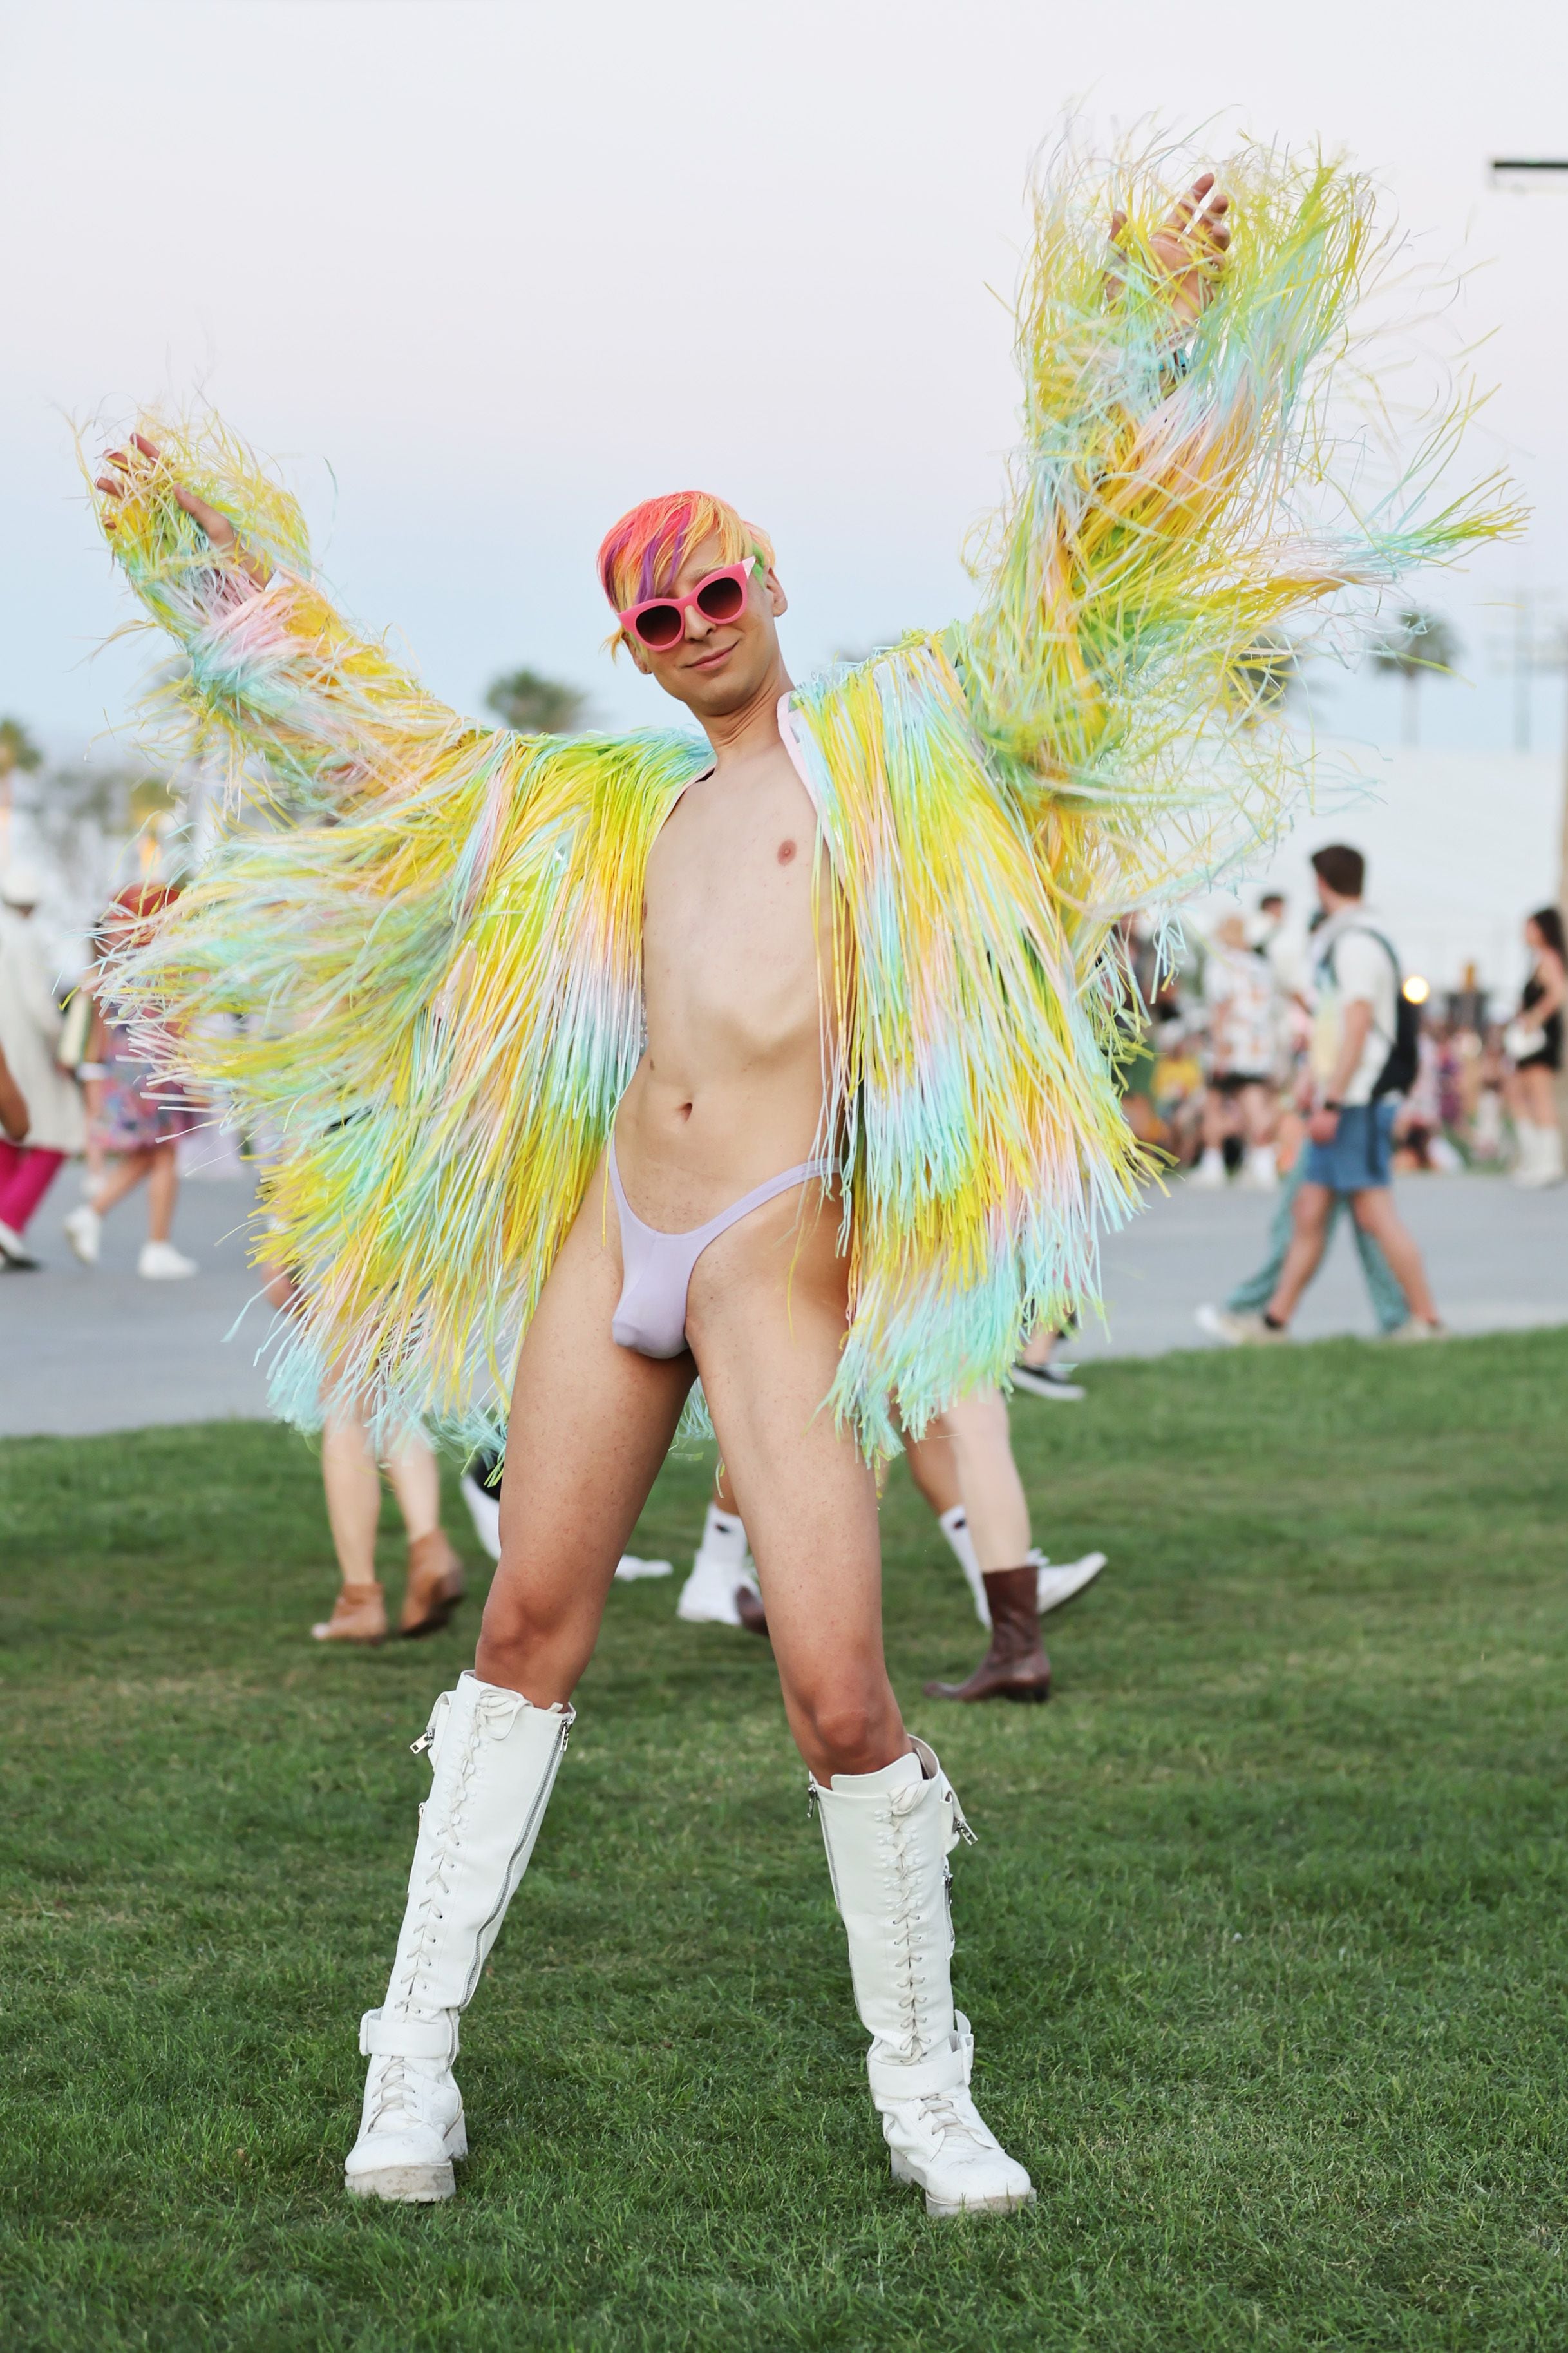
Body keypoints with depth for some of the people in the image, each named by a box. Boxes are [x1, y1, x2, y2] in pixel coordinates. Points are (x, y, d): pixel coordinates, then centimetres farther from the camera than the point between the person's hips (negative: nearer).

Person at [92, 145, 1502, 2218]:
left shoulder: (886, 742, 6)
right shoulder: (618, 808, 19)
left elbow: (1052, 604, -4)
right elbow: (388, 740, 27)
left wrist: (1138, 334, -13)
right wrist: (222, 551, 32)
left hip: (778, 1257, -5)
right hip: (610, 1232, 5)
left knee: (840, 1690, -9)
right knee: (532, 1627, 9)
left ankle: (922, 2084, 9)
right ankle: (418, 2051, 17)